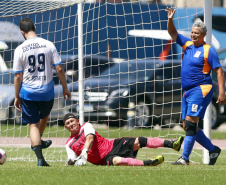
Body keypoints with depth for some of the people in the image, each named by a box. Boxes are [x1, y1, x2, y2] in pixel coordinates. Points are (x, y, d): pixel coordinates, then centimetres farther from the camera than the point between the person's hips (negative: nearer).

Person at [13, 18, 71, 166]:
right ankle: (38, 142, 49)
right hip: (47, 91, 1)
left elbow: (18, 76, -6)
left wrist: (17, 97, 4)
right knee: (44, 115, 29)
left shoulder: (20, 50, -8)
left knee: (34, 124, 5)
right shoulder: (49, 45, -6)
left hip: (28, 93, -1)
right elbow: (59, 69, -5)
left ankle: (40, 158, -7)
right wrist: (65, 88, 7)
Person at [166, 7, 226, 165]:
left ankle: (185, 158, -19)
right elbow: (173, 33, 17)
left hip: (201, 90, -8)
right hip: (187, 91, 8)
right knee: (188, 126, 8)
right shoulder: (187, 44, 13)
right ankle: (213, 149, 22)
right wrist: (170, 20, -2)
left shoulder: (208, 50, -5)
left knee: (190, 122, -17)